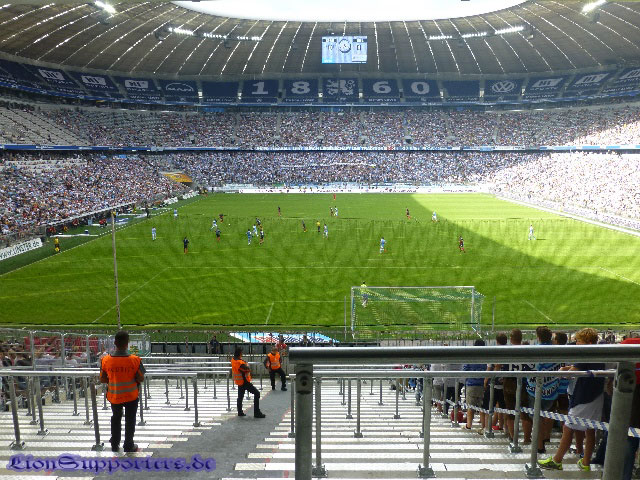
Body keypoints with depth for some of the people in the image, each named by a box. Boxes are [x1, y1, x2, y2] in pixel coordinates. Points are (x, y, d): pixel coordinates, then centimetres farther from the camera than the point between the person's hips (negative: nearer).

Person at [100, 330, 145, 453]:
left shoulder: (106, 360, -17)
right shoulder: (135, 360, -22)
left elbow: (102, 379, -5)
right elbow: (141, 379, -13)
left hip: (114, 396, 2)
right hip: (131, 396, -2)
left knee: (116, 419, 25)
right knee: (130, 421, 17)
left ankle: (115, 445, 37)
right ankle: (128, 446, 29)